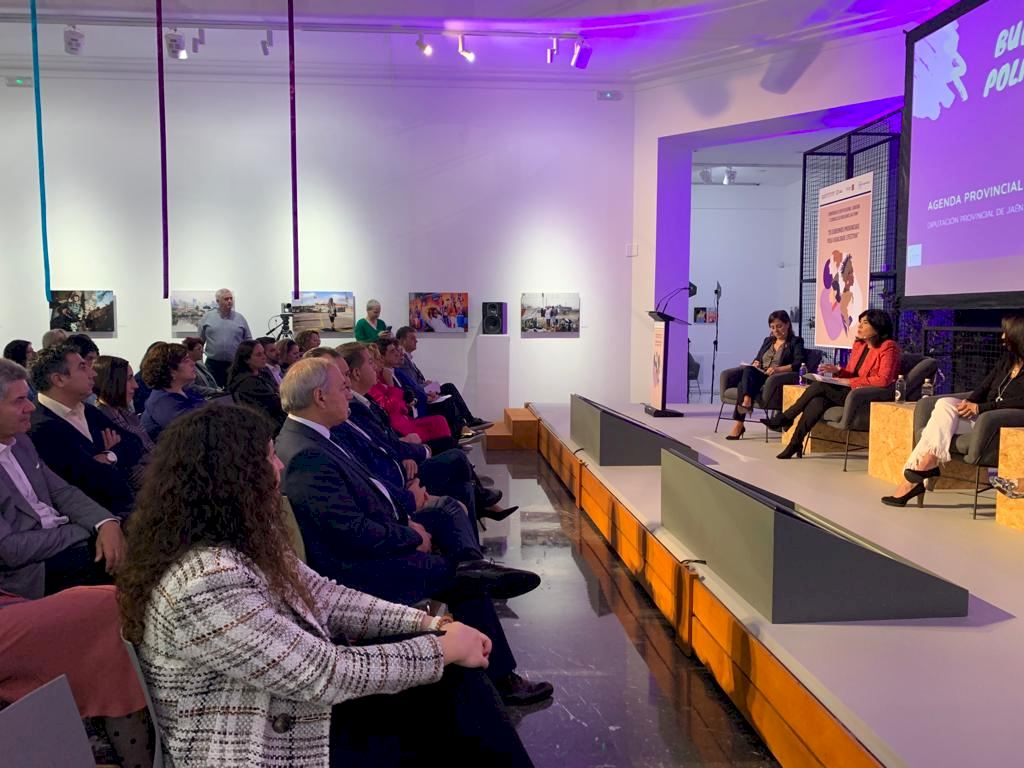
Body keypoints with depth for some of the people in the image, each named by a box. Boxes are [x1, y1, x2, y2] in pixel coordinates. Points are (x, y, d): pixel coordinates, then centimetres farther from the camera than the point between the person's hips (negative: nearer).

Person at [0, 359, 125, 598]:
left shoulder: (20, 441, 9)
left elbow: (62, 492, 10)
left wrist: (105, 522, -9)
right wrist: (84, 532, -14)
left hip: (68, 539, 8)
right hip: (34, 570, -8)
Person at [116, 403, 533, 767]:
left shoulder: (241, 542, -1)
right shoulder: (208, 581, -31)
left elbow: (325, 598, 4)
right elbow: (323, 674, -27)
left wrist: (432, 623, -4)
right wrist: (443, 648, -17)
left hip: (298, 706, 8)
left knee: (451, 677, -1)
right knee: (451, 679, -6)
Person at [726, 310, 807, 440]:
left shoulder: (796, 342, 8)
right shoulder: (767, 340, 28)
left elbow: (799, 364, -6)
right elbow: (757, 358, 28)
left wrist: (778, 369, -21)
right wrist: (755, 363, 2)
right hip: (759, 376, 5)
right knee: (748, 370, -31)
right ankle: (746, 401, -42)